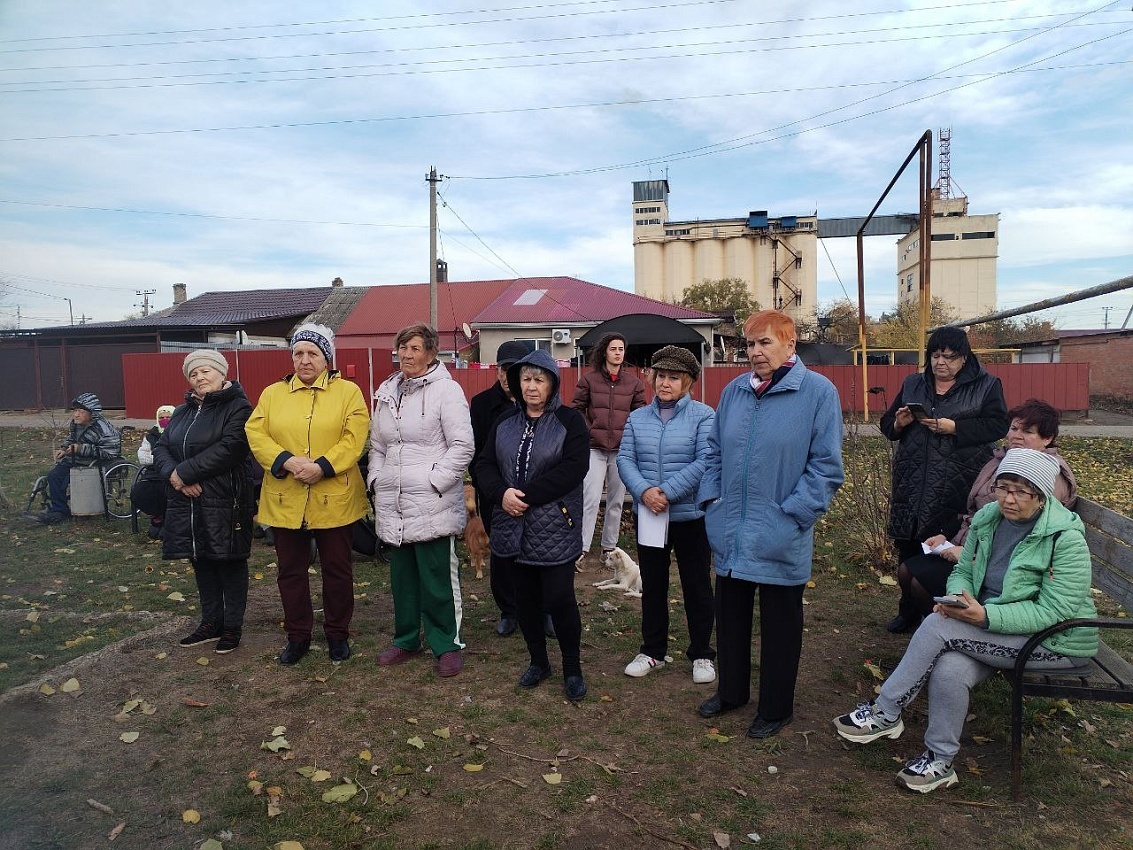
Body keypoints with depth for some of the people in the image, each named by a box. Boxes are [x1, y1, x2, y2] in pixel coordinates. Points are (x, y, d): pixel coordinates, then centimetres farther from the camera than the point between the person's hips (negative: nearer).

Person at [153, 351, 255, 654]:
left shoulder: (237, 408, -7)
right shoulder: (183, 411, 17)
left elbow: (229, 449, -21)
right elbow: (160, 448, 10)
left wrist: (184, 471, -18)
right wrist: (173, 474, -11)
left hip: (224, 504, -7)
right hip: (187, 503, 7)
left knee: (230, 564, 4)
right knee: (201, 564, 15)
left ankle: (233, 627, 17)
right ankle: (211, 623, 28)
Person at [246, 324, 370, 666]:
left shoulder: (348, 391, 0)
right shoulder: (272, 393, 9)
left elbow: (354, 438, -10)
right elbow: (256, 434, -2)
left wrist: (321, 466, -22)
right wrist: (287, 461, -19)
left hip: (334, 499, -2)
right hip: (285, 500, 3)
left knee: (337, 569, 9)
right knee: (290, 571, 12)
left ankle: (337, 634, 26)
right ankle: (297, 635, 29)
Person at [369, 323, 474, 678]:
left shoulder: (446, 389, -7)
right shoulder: (387, 392, 14)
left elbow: (462, 445, -13)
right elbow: (377, 445, 22)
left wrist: (435, 480, -15)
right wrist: (377, 479, 10)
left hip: (433, 503, -6)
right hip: (393, 504, 6)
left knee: (438, 578, 1)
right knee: (402, 576, 16)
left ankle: (447, 644, 16)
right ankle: (406, 639, 32)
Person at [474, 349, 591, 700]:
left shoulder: (570, 420, -4)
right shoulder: (505, 422, 11)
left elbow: (573, 468, -16)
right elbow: (485, 464, 7)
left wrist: (528, 496, -18)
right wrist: (502, 493, -14)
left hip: (554, 528, -4)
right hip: (514, 527, 5)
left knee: (559, 598, -2)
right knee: (525, 598, 14)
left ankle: (573, 668, 19)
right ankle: (538, 661, 33)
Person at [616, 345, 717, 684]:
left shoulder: (703, 416, -8)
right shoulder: (637, 418, 6)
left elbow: (705, 462, -18)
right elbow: (624, 459, -2)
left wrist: (668, 492, -23)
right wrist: (644, 491, -19)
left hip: (691, 516, -4)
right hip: (648, 516, 4)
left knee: (697, 586, 10)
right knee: (652, 584, 15)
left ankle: (702, 654, 27)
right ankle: (652, 651, 31)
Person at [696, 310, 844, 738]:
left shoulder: (818, 392, -9)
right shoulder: (734, 391, 6)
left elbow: (825, 465, -11)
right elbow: (715, 450, 14)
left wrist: (793, 515, -15)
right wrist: (711, 498, 4)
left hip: (779, 538, -5)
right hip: (730, 532, 5)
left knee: (779, 623, 12)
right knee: (730, 615, 18)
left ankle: (775, 708, 30)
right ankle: (731, 691, 39)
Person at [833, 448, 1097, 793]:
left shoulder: (1065, 538, -17)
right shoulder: (987, 519, 0)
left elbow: (1053, 612, -21)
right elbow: (963, 572, 9)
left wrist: (986, 616, -33)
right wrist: (958, 598, -15)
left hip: (1055, 640, -5)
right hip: (989, 631, 5)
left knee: (939, 625, -26)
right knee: (948, 670, -27)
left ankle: (885, 712, -11)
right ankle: (940, 761, -8)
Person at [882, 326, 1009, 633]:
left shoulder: (986, 385, 5)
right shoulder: (912, 384, 15)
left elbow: (998, 425, -6)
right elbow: (887, 425, 17)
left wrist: (955, 427, -17)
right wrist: (899, 422, -6)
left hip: (958, 486, -3)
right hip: (913, 484, 4)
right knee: (909, 550, 7)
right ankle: (909, 611, 21)